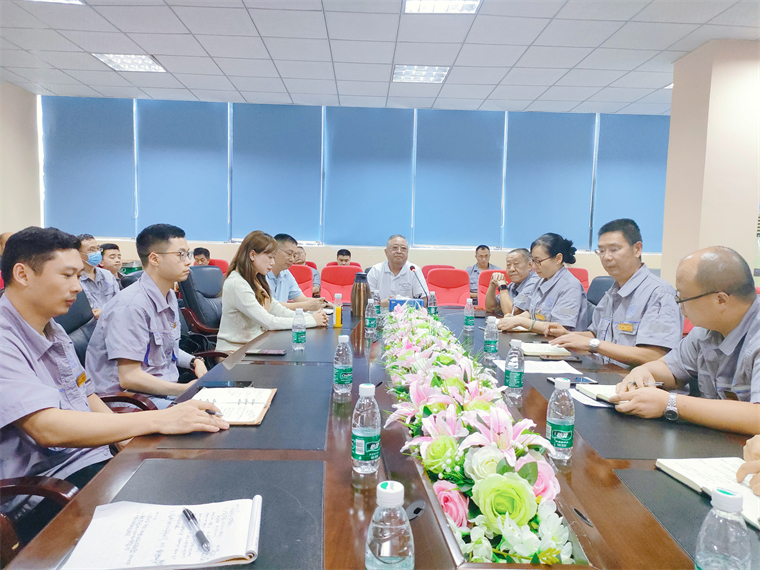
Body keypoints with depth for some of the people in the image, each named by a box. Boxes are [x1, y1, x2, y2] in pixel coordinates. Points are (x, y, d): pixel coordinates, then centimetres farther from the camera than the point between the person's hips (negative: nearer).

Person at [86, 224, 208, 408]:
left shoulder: (170, 297, 10)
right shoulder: (131, 306, -20)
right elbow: (129, 377, -22)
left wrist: (194, 362, 5)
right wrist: (185, 390, -24)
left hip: (165, 391, 9)